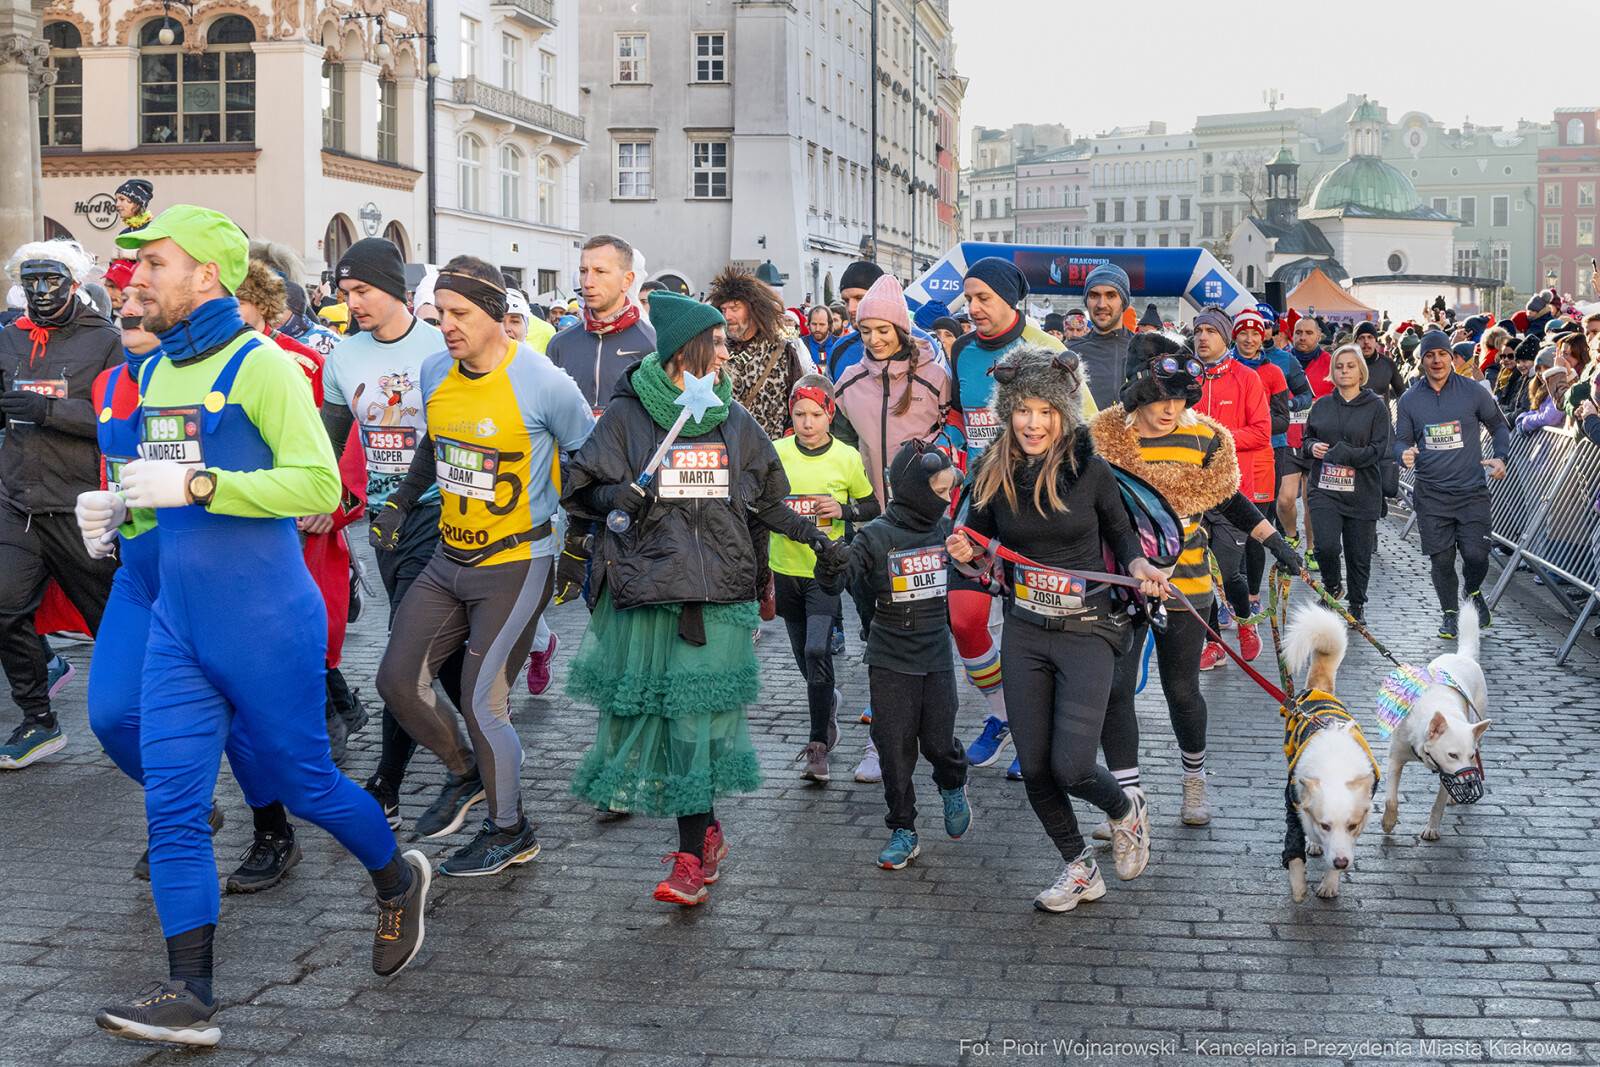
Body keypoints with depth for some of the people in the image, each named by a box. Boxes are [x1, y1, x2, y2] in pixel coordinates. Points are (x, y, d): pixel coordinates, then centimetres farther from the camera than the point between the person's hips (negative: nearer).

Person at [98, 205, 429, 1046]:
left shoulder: (260, 366, -13)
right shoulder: (156, 372, 11)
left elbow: (319, 485, -21)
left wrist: (195, 486, -25)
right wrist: (125, 505, 10)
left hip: (264, 621, -7)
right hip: (178, 622, 7)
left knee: (298, 780, 8)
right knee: (172, 804, 0)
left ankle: (397, 879, 36)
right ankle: (189, 997, 5)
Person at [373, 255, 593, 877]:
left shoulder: (545, 384, -17)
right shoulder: (435, 372, 2)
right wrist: (402, 499, 16)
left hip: (516, 567, -7)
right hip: (448, 560, 7)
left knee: (481, 703, -6)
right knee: (398, 679, 6)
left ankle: (511, 832, 15)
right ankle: (465, 773, 32)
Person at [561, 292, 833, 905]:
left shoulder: (735, 422, 12)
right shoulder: (626, 414, 2)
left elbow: (765, 500, 24)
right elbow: (577, 487, 3)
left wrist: (811, 535, 17)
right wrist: (614, 498, -17)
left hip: (716, 592, 1)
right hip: (642, 586, -1)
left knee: (699, 716, -5)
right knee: (641, 709, 1)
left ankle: (692, 855, 2)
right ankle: (708, 832, 19)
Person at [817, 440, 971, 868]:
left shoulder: (944, 530, 3)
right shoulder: (877, 536, -12)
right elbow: (837, 580, -23)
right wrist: (832, 567, -41)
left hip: (937, 658, 3)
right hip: (891, 661, -3)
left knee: (939, 741, 2)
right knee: (895, 748, 2)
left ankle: (953, 787, 36)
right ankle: (903, 832, 15)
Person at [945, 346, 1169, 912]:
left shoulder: (1091, 470, -8)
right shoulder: (993, 475, -3)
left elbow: (1121, 534, 7)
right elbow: (979, 544, 11)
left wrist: (1139, 567, -12)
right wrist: (963, 554, -11)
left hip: (1087, 633, -3)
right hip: (1024, 633, 3)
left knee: (1071, 766, -12)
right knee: (1034, 768, 7)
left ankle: (1126, 809, 24)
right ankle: (1080, 869, 30)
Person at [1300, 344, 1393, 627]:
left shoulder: (1376, 406, 1)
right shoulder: (1322, 405, 10)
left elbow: (1379, 448, -6)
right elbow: (1306, 439, 19)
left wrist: (1347, 454, -19)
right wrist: (1312, 447, -4)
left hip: (1362, 493, -1)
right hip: (1324, 489, 1)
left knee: (1359, 555, 5)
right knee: (1326, 546, -16)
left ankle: (1357, 605, 27)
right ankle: (1332, 588, 13)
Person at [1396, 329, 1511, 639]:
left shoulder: (1474, 392, 1)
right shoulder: (1409, 400, 4)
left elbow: (1499, 427, 11)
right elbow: (1400, 441, 10)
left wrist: (1500, 457, -6)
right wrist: (1405, 454, -14)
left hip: (1472, 491, -1)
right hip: (1431, 494, 1)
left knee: (1476, 555, -10)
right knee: (1441, 560, 0)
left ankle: (1473, 592, 23)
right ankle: (1449, 612, 23)